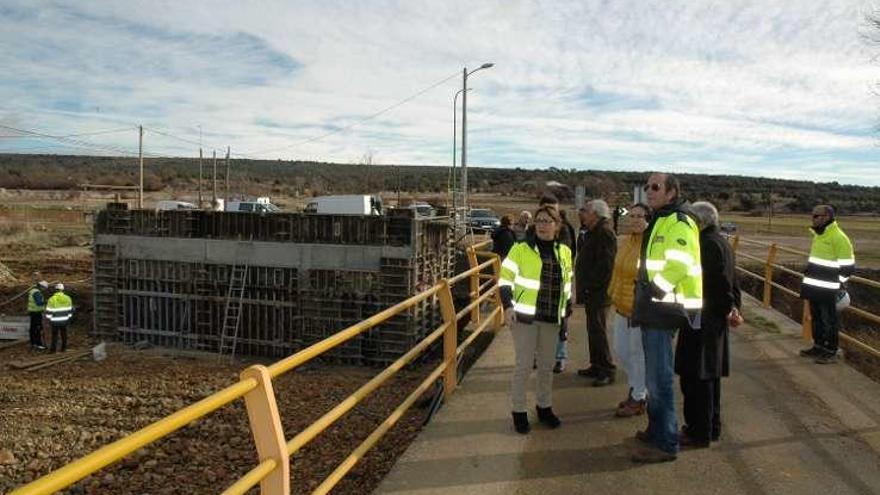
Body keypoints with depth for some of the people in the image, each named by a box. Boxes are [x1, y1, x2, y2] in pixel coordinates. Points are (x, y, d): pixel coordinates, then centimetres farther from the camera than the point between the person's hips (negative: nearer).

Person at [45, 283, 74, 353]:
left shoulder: (52, 299, -14)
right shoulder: (67, 298, -4)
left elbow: (48, 311, -12)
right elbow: (70, 310, 2)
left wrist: (49, 319, 3)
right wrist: (68, 317, 15)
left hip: (55, 321, -3)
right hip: (64, 320, 3)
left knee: (55, 335, 9)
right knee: (64, 334, 15)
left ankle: (53, 349, 13)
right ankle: (63, 348, 20)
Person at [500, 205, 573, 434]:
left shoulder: (564, 252, 8)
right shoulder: (521, 249, -6)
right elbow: (506, 277, -7)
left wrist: (567, 309, 17)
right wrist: (508, 305, -17)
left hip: (551, 318, 5)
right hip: (525, 316, -4)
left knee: (547, 365, 15)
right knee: (524, 365, 0)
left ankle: (544, 407, 32)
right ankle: (519, 412, 14)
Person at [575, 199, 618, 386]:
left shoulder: (604, 233, -15)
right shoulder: (594, 232, 18)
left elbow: (604, 265, -23)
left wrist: (589, 285, -20)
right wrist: (583, 286, 17)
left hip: (598, 292, -10)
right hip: (591, 292, 10)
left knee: (598, 331, -7)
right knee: (593, 330, 15)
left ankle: (607, 370, 0)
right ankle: (596, 366, 25)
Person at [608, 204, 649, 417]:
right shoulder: (626, 242, 8)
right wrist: (614, 295, 17)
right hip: (622, 307, 8)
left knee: (639, 354, 5)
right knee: (621, 350, 17)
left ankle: (638, 399, 22)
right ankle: (637, 387, 38)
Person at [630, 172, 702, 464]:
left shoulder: (678, 222, -13)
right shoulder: (659, 222, 18)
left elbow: (680, 265, -25)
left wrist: (657, 288, -22)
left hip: (664, 308, -11)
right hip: (654, 308, 11)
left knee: (659, 378, -6)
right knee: (654, 376, 18)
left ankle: (666, 444, 2)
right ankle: (656, 430, 31)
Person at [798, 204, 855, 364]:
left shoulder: (838, 237, -17)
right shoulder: (818, 234, 11)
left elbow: (847, 266, -15)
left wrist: (840, 285, -11)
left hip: (827, 289, -9)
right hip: (814, 286, 9)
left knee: (829, 320, 2)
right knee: (816, 318, 17)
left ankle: (831, 352, 11)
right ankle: (818, 347, 29)